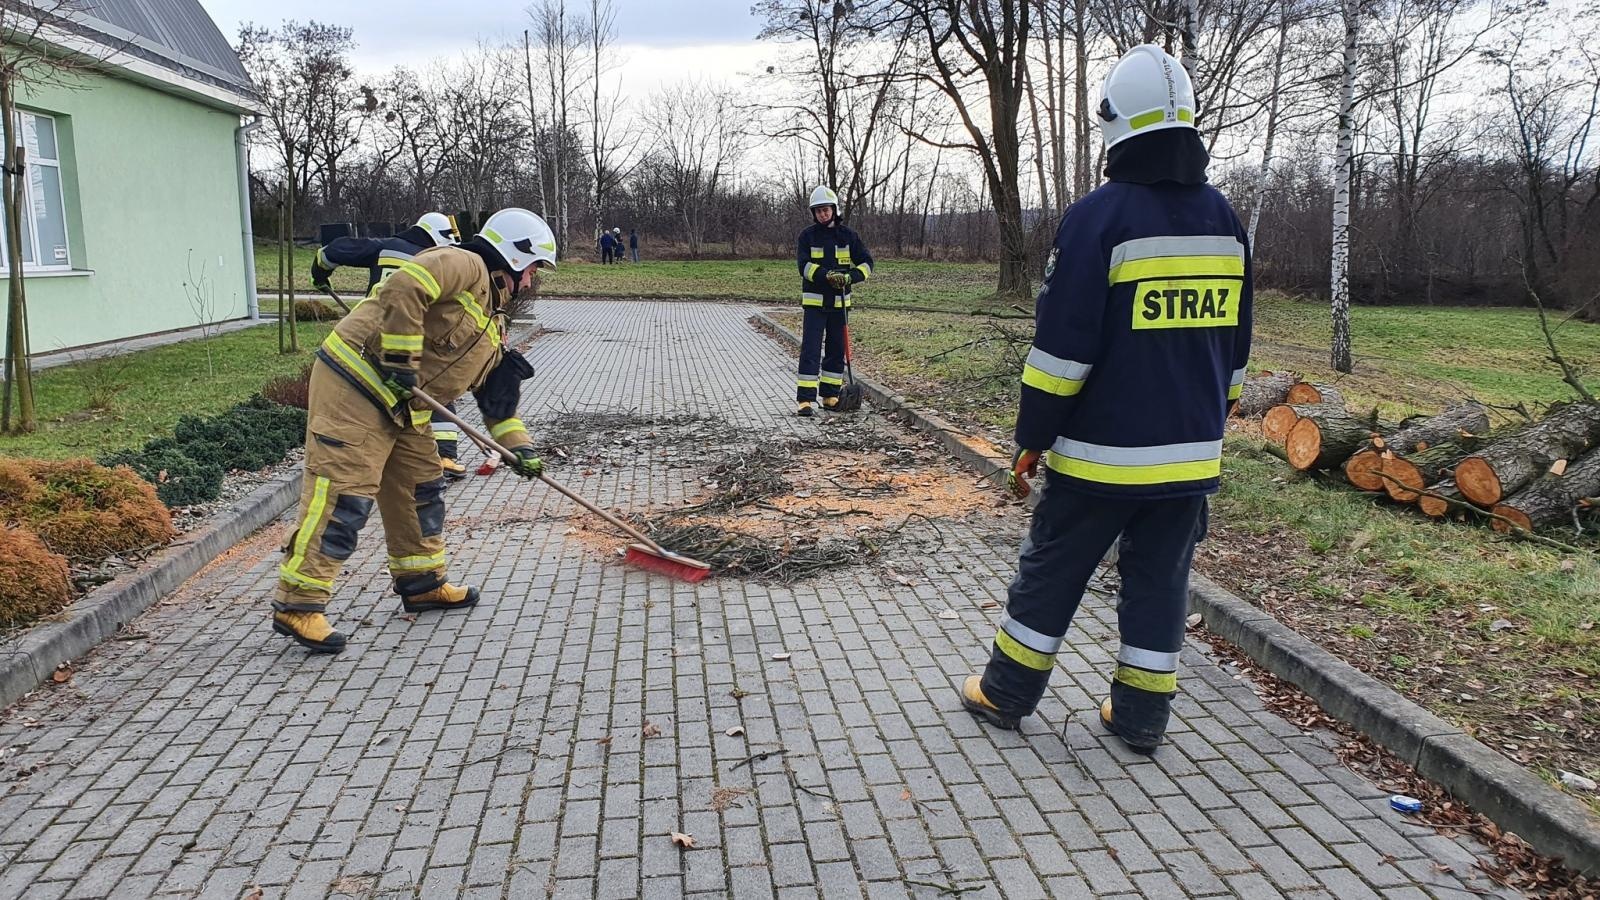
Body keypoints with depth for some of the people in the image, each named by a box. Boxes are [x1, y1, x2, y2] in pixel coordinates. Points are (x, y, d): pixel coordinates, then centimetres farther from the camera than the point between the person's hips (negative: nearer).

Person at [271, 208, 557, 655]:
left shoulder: (490, 323, 21)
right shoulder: (465, 265, -9)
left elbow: (497, 392, 23)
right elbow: (404, 288, -26)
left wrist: (519, 445, 15)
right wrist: (401, 362, -23)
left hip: (399, 405, 10)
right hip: (354, 386, -10)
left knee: (420, 488, 16)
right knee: (342, 494, -12)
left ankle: (422, 583, 30)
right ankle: (298, 604, -8)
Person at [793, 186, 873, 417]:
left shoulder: (848, 235, 4)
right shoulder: (807, 236, 0)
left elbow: (866, 262, 1)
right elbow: (804, 265, -12)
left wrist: (850, 277, -18)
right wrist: (826, 275, -28)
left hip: (840, 302, 3)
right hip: (814, 302, -3)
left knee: (837, 350, 10)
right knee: (810, 350, -9)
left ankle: (830, 396, 21)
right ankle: (805, 400, -11)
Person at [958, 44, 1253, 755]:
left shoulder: (1098, 217, -14)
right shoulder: (1224, 220, 7)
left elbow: (1062, 346, -16)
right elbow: (1234, 348, 14)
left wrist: (1032, 441, -7)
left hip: (1100, 454, -5)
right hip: (1191, 455, 5)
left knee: (1050, 572, 9)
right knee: (1160, 580, 13)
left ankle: (1005, 694, 22)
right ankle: (1141, 716, 22)